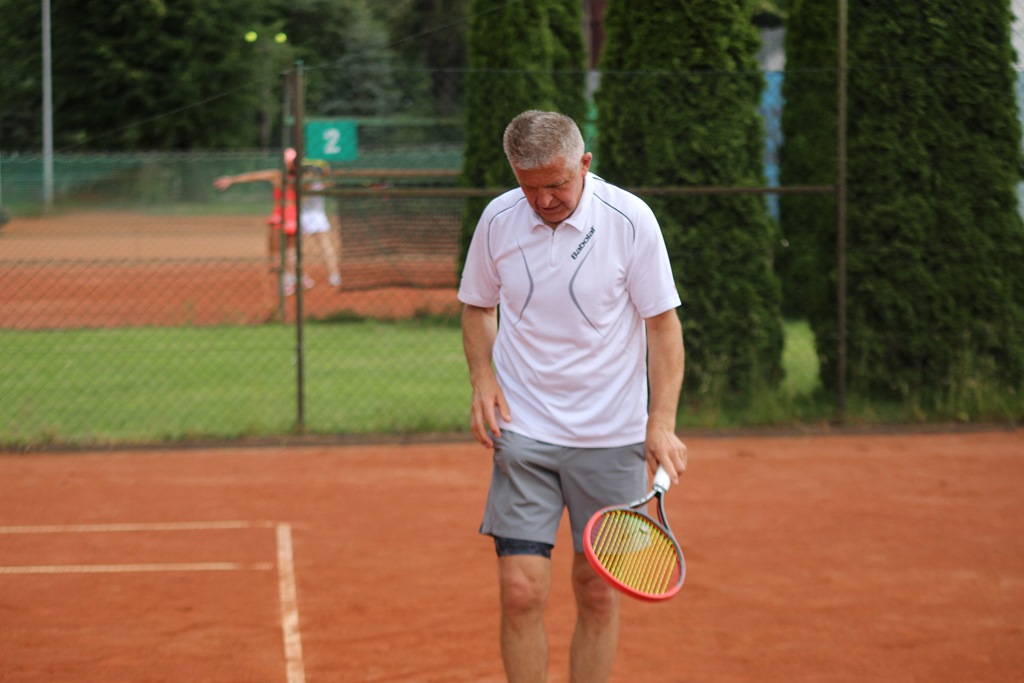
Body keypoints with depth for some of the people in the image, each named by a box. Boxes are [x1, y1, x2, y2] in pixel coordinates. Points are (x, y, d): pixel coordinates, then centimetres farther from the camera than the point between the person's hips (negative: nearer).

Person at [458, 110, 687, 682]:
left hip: (612, 437, -1)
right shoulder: (498, 220, -2)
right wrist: (483, 378, -3)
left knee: (598, 594, 4)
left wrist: (661, 422, -14)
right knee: (522, 591, -8)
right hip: (522, 430, 1)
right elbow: (478, 307, 14)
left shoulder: (629, 220, -10)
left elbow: (663, 323, -5)